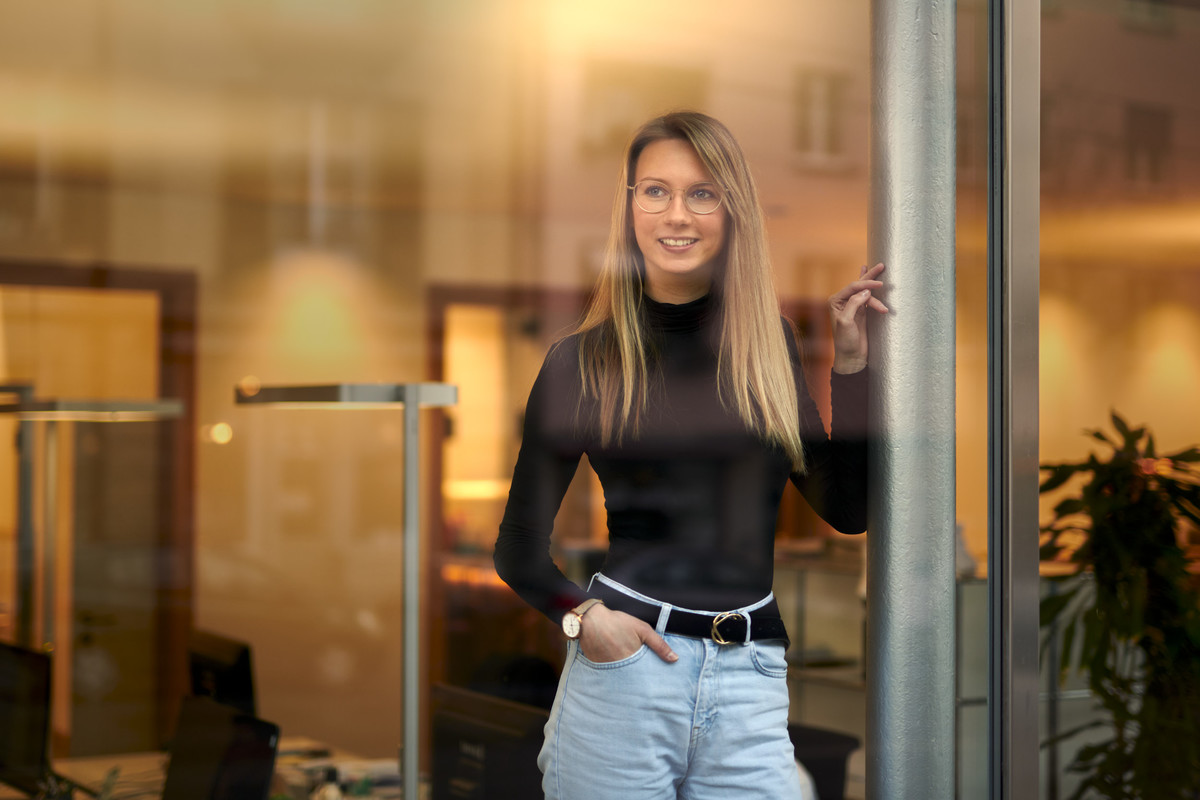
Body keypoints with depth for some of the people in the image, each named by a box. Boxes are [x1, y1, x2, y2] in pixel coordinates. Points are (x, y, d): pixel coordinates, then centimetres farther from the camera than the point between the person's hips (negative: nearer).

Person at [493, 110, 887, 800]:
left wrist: (853, 361, 2)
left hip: (751, 684, 2)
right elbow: (519, 546, 6)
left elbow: (847, 510, 6)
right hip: (624, 666, -2)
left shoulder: (772, 345, 8)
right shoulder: (583, 361, 1)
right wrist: (581, 615, -12)